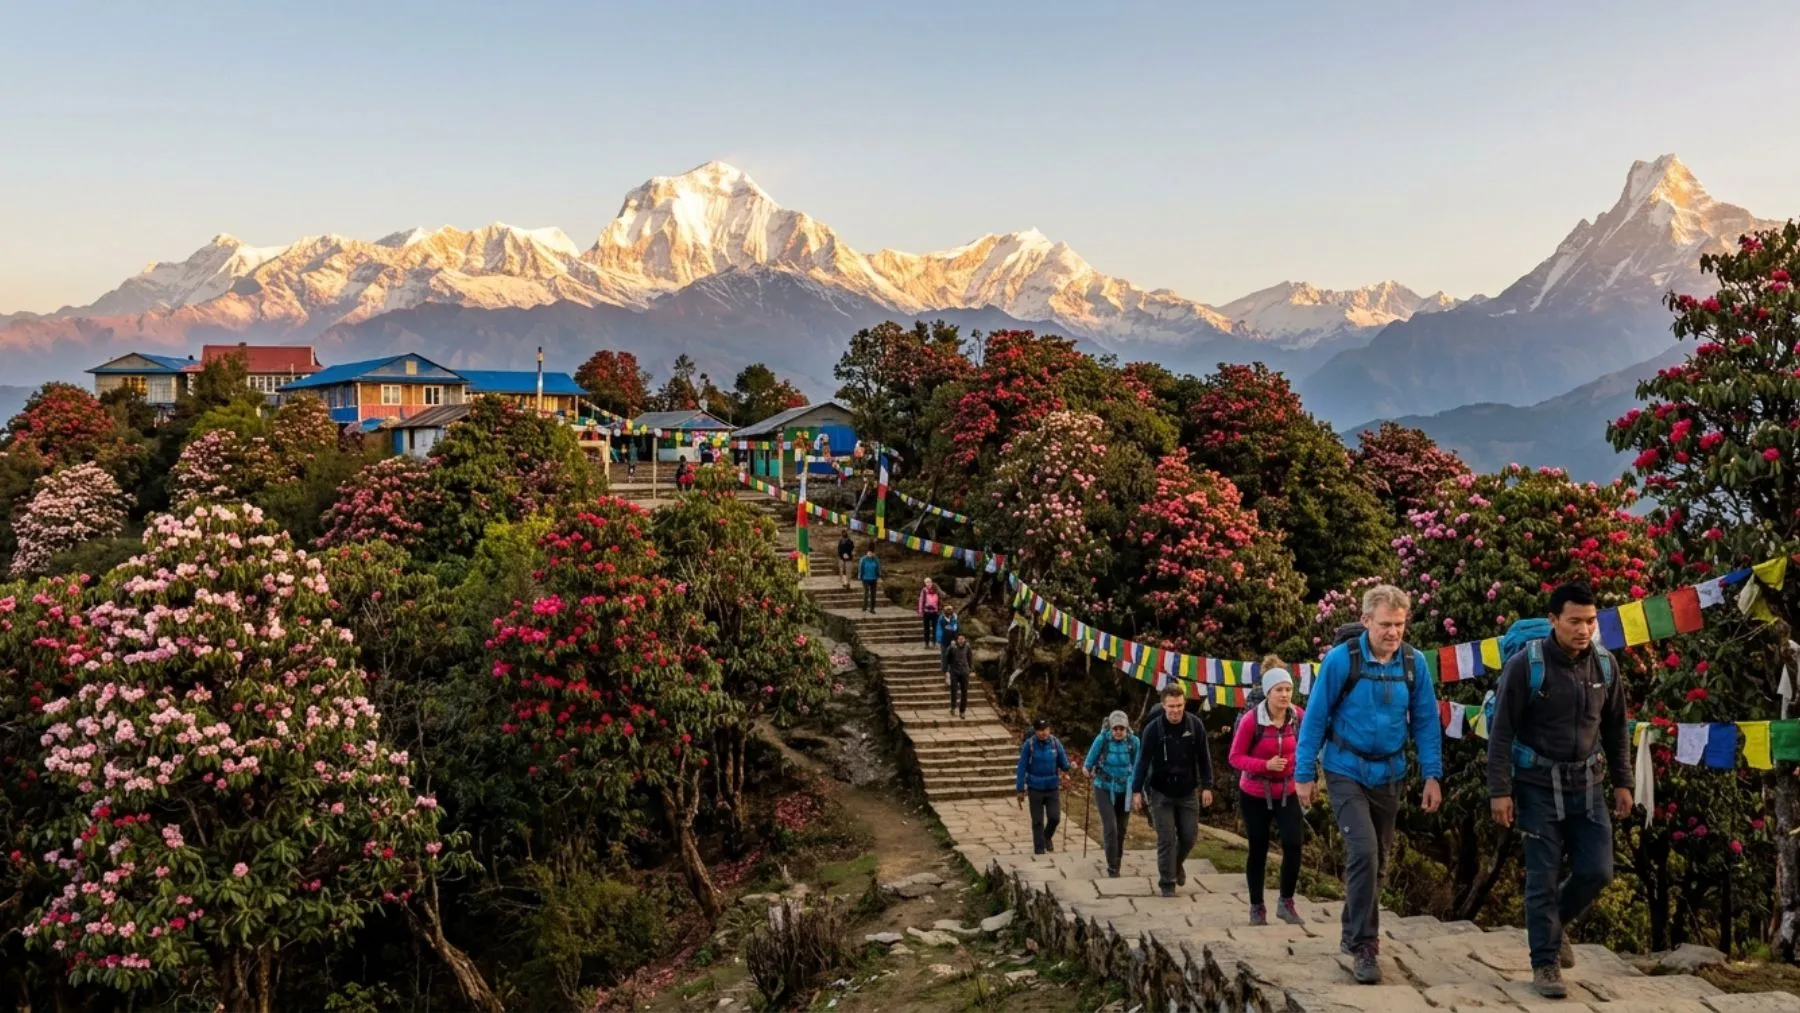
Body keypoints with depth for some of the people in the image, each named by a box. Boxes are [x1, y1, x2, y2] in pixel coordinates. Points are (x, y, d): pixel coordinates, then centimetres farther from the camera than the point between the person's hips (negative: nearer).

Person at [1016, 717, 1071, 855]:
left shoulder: (1055, 742, -6)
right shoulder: (1029, 745, -12)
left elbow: (1063, 762, 3)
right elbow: (1022, 768, -7)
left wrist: (1066, 767, -21)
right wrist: (1020, 790, -6)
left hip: (1053, 788, 2)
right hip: (1035, 789, -2)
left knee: (1054, 817, -1)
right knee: (1037, 821, 5)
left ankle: (1047, 837, 30)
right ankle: (1039, 849, 19)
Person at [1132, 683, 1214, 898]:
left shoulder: (1195, 725, -8)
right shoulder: (1153, 728, -12)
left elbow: (1204, 757, 0)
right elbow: (1143, 760, -7)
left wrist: (1206, 786, -3)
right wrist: (1137, 790, -9)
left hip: (1187, 792, 2)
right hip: (1161, 793, -2)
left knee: (1189, 837, 7)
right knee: (1166, 840, -2)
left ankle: (1178, 864, 38)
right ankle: (1167, 883, 11)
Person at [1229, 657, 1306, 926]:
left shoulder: (1299, 717, -10)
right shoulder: (1251, 720, -20)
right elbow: (1235, 758, -14)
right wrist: (1266, 765, -28)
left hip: (1287, 792, 2)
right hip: (1255, 795, -2)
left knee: (1293, 844, -12)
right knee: (1258, 850, 6)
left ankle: (1286, 901, 7)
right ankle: (1257, 907, 22)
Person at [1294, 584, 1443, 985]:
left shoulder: (1414, 662, -6)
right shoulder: (1341, 659, -15)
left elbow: (1426, 721, 2)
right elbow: (1315, 718, -8)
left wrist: (1432, 775, -2)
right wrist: (1304, 774, -6)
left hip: (1389, 775, 4)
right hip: (1346, 772, -4)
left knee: (1378, 859, 14)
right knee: (1363, 851, -17)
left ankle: (1354, 933, 33)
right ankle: (1363, 946, -7)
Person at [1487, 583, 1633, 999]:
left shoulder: (1605, 664, 0)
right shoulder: (1526, 664, -14)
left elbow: (1615, 728, 12)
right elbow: (1501, 731, -11)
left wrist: (1622, 782, 11)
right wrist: (1500, 791, -14)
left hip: (1586, 784, 4)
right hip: (1539, 785, -4)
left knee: (1596, 871, 2)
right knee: (1543, 878, 1)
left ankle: (1555, 923, 31)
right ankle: (1545, 964, 13)